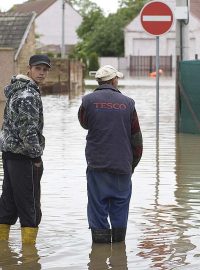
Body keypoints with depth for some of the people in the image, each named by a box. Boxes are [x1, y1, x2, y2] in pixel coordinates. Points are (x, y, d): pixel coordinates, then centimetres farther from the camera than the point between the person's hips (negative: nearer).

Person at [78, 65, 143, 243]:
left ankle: (100, 235, 5)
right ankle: (119, 239, 14)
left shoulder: (89, 100, -3)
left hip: (97, 164, -1)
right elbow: (136, 137, 5)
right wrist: (133, 163, 15)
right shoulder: (127, 103, 1)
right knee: (120, 205, 11)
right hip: (123, 165, 1)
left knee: (98, 205, 5)